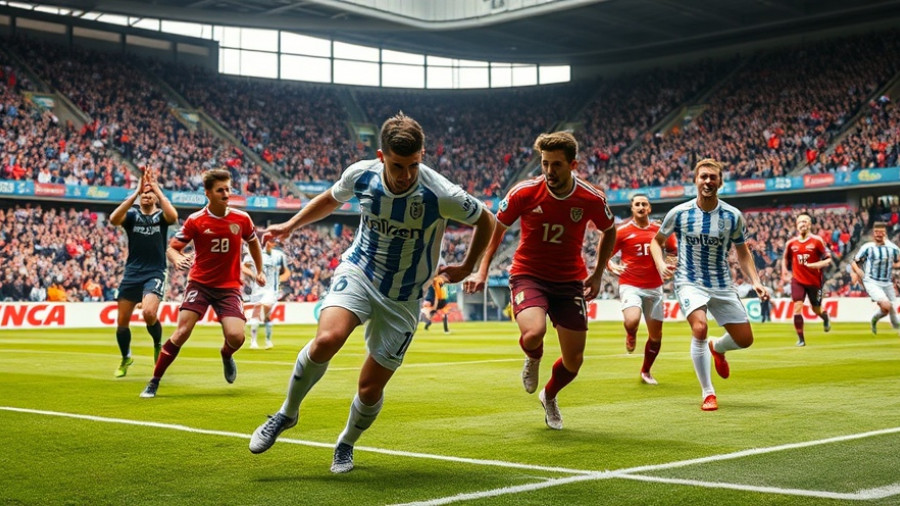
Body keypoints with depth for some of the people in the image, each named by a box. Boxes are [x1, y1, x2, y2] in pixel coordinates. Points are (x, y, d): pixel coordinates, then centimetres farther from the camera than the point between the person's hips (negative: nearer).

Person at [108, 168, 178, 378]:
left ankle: (158, 344, 7)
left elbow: (173, 216, -25)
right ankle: (126, 358, 30)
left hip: (155, 274, -3)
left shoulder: (161, 215, 1)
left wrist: (157, 189, -20)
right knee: (122, 321, 5)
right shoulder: (132, 215, 3)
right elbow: (113, 219, -20)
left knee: (149, 313, -25)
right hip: (132, 273, 3)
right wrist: (136, 192, -23)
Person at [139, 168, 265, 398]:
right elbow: (172, 247, -5)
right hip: (200, 283, -1)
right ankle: (154, 382, 0)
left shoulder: (241, 219, -2)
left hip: (229, 286, 1)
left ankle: (226, 355, 22)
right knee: (182, 332, -13)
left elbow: (253, 242, 18)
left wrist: (259, 271, 21)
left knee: (236, 336, -17)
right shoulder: (195, 221, -9)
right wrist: (177, 259, -28)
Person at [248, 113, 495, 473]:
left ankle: (346, 444, 33)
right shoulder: (361, 174, -13)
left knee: (370, 387, 0)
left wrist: (467, 268, 4)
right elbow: (331, 199, 13)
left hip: (403, 297, -1)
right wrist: (291, 225, 8)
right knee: (327, 338, -28)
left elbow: (486, 221, -2)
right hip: (357, 271, 1)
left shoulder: (441, 195, -22)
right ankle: (287, 412, -3)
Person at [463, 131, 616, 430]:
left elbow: (609, 232, 11)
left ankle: (549, 396, 37)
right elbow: (496, 228, 1)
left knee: (574, 361, 1)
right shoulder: (524, 193, -14)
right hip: (528, 275, -2)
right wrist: (482, 271, -8)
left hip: (570, 281, 2)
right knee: (533, 333, -32)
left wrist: (597, 274, 4)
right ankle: (533, 359, 9)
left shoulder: (592, 199, -11)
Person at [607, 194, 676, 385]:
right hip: (630, 286, -3)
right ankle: (631, 335, 9)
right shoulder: (622, 231, -3)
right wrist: (612, 266, -19)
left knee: (656, 336, 8)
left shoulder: (660, 230, 5)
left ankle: (646, 371, 32)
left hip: (654, 288, 3)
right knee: (632, 322, -31)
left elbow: (674, 252, 17)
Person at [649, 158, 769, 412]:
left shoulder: (733, 216, -3)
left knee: (745, 339, 3)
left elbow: (743, 252, 10)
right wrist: (661, 265, -11)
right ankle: (708, 393, -16)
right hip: (690, 283, -3)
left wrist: (755, 282, -3)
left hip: (722, 285, 3)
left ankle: (717, 348, 42)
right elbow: (657, 241, 8)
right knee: (700, 327, -29)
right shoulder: (679, 213, -7)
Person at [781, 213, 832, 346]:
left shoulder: (817, 241, -8)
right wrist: (785, 270, 6)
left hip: (814, 281, -1)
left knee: (816, 309, 12)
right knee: (797, 307, -14)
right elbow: (785, 258, 20)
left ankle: (826, 318, 50)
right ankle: (800, 339, -6)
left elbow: (828, 259, -7)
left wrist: (815, 265, -22)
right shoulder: (791, 243, 1)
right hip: (797, 280, 1)